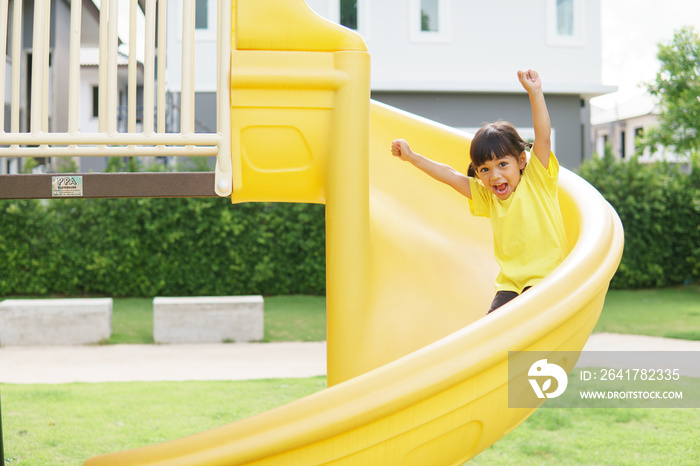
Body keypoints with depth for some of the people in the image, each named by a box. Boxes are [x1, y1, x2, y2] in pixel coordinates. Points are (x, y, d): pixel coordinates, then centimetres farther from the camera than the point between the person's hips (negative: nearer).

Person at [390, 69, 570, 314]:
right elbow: (450, 175, 16)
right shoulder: (488, 196, 11)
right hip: (511, 282, 5)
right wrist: (411, 156, 19)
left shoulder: (536, 179, -4)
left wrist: (535, 92, -24)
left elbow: (543, 136, -15)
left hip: (546, 274, -5)